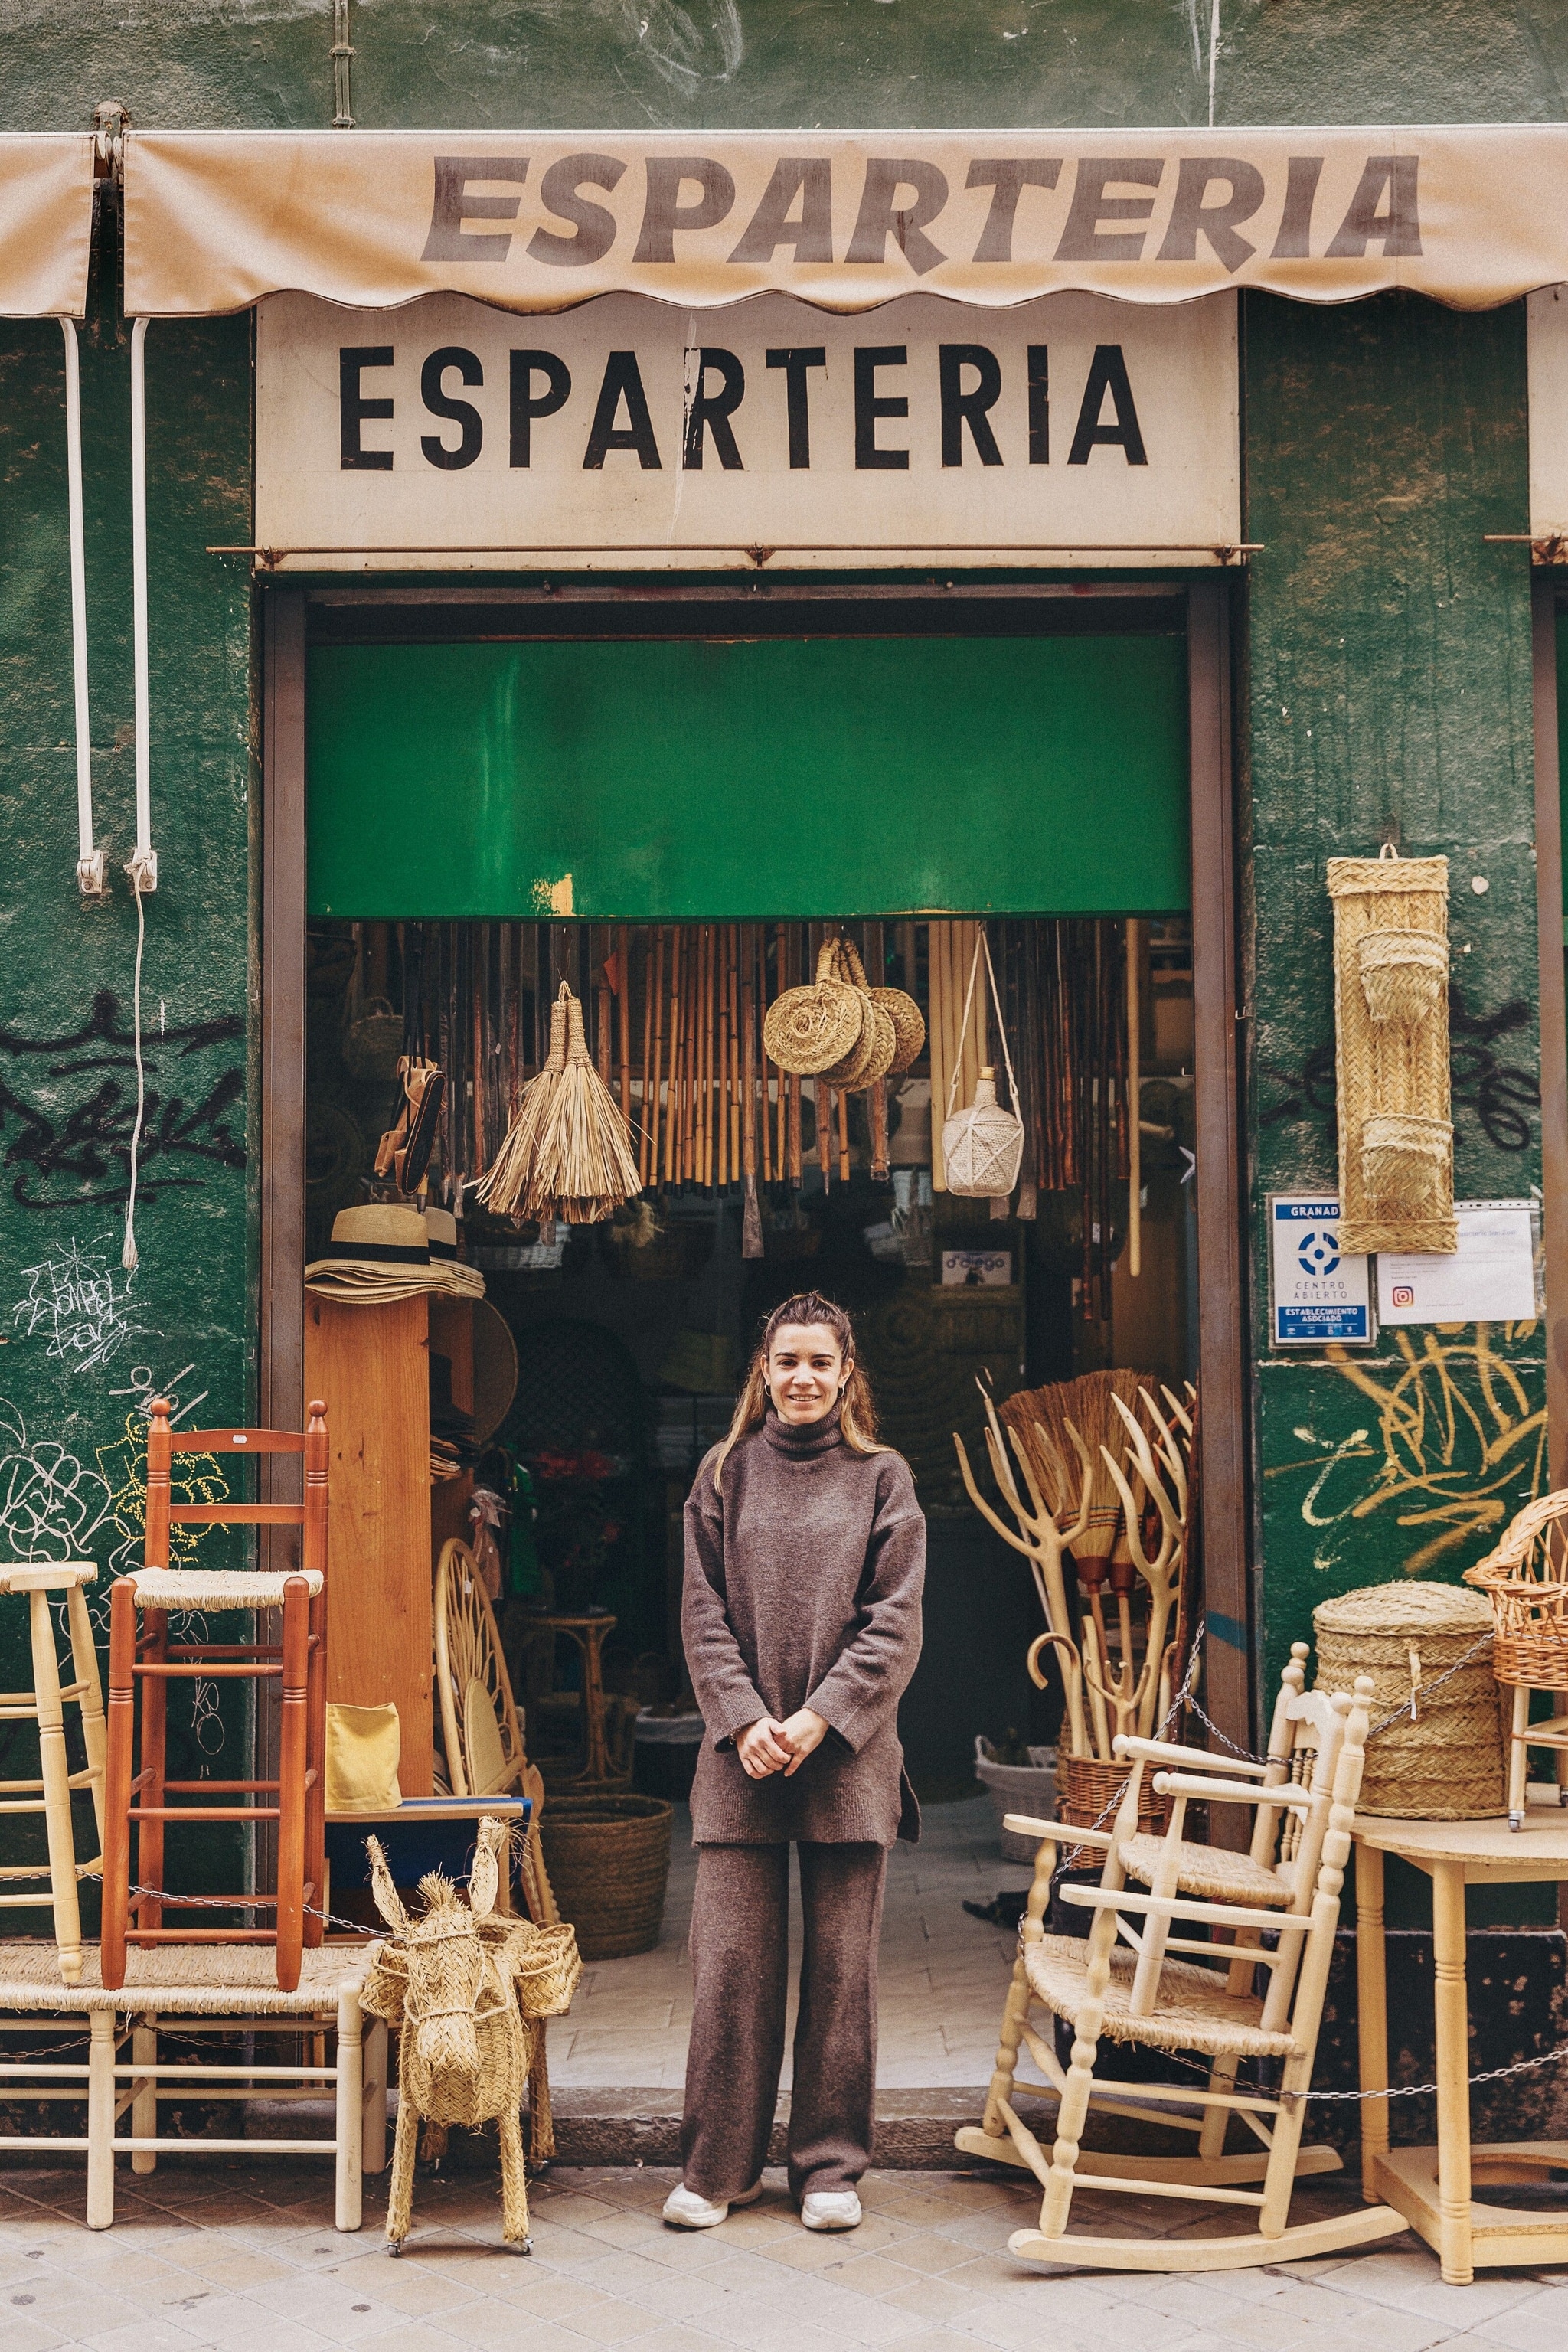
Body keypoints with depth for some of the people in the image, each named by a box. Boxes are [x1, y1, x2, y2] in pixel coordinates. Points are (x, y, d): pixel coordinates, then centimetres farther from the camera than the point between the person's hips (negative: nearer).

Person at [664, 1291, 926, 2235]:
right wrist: (745, 1722, -9)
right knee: (731, 1962, 2)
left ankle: (832, 2165, 16)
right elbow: (705, 1616, 4)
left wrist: (819, 1719, -12)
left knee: (842, 1964, 5)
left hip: (848, 1754, -1)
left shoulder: (882, 1478, 3)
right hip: (743, 1753, 1)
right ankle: (718, 2165, 13)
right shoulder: (726, 1474, 7)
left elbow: (895, 1623, -2)